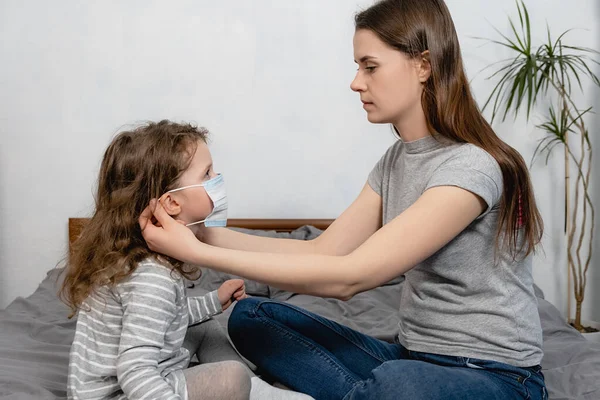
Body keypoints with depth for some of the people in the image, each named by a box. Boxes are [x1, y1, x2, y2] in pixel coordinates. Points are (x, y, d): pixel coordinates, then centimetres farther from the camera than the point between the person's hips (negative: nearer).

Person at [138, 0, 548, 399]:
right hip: (412, 358, 8)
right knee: (251, 316, 0)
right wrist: (204, 233, -7)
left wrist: (198, 252, -24)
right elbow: (324, 251, 2)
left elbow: (348, 277, -26)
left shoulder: (471, 167, -21)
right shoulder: (395, 161, 7)